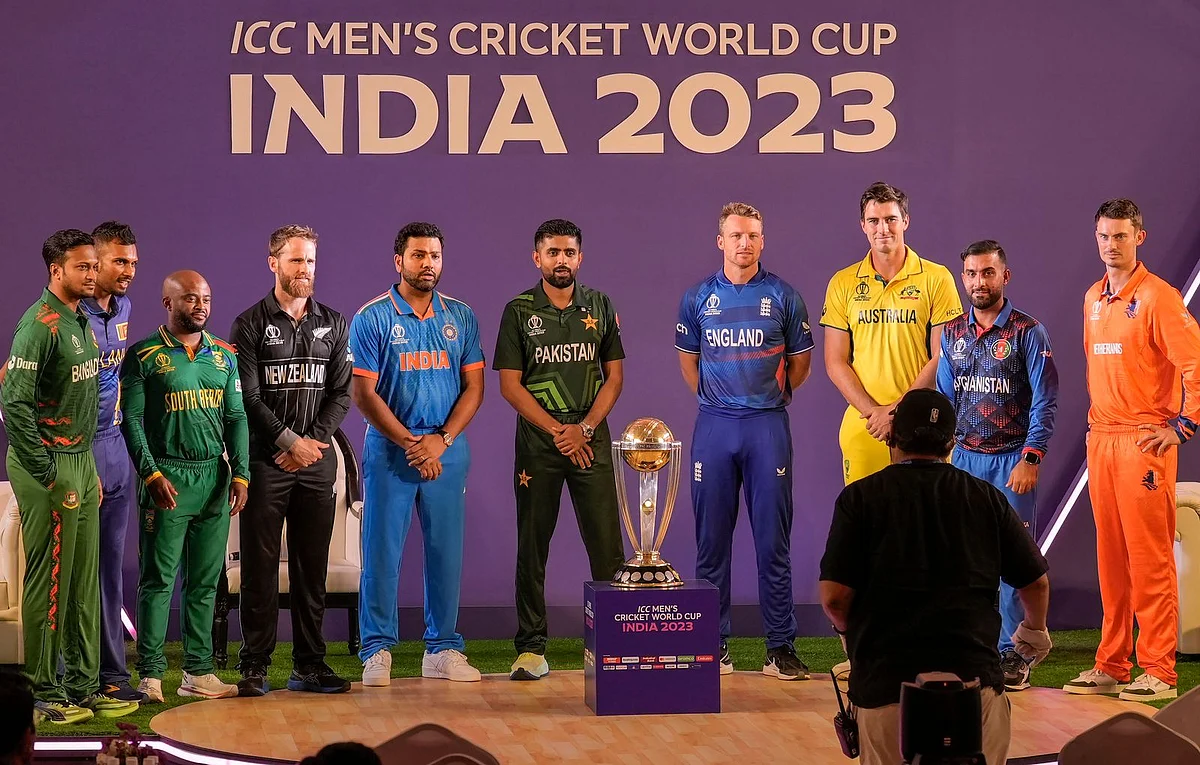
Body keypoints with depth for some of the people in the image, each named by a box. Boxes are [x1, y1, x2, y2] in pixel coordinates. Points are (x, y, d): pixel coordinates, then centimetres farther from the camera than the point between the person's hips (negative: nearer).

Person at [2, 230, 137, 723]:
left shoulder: (81, 321, 14)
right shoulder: (40, 325, -14)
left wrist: (89, 468, 16)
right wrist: (50, 478, -18)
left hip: (81, 461, 9)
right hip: (48, 464, -9)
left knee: (84, 581, 10)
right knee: (48, 581, -3)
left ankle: (83, 685, 17)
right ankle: (42, 690, 5)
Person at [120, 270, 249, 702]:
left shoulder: (223, 356, 12)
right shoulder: (144, 356, -1)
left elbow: (236, 418, 12)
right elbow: (131, 420, -5)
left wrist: (240, 474, 2)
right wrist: (152, 474, -13)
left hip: (215, 476, 5)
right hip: (167, 478, -4)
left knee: (205, 582, 7)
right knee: (158, 580, -4)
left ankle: (198, 673, 12)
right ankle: (150, 675, -1)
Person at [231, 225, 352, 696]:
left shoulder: (333, 325, 11)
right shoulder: (250, 324, 0)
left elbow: (342, 393, 6)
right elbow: (247, 396, -7)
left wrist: (313, 441, -7)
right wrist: (289, 441, -12)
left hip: (316, 461, 3)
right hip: (265, 461, -3)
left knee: (312, 567, 6)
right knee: (259, 565, -2)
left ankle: (309, 665, 11)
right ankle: (255, 667, 2)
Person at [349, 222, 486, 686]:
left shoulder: (460, 317, 7)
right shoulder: (372, 318, -3)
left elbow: (473, 387, 5)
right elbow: (363, 392, -6)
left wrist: (441, 440, -9)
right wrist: (411, 443, -12)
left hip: (448, 450, 3)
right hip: (389, 448, -3)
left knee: (446, 552, 5)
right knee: (382, 552, -2)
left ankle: (442, 650, 13)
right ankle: (377, 651, 5)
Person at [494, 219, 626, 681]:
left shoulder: (600, 307, 9)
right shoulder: (519, 311, 3)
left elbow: (614, 377, 7)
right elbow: (509, 384, -1)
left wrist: (584, 428, -7)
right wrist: (556, 430, -9)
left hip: (591, 439, 1)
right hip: (537, 442, -1)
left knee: (607, 546, -3)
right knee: (533, 547, 1)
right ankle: (531, 648, 5)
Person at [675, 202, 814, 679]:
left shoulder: (783, 297, 3)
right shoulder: (698, 298, 7)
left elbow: (800, 360, 13)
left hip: (768, 425, -1)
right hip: (714, 425, 1)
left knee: (773, 540, -1)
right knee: (711, 539, 4)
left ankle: (781, 647, 2)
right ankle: (714, 644, 11)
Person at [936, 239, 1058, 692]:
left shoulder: (1028, 332, -3)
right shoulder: (952, 335, 10)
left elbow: (1045, 403, -7)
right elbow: (944, 400, 13)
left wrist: (1030, 459, -14)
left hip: (1011, 459, -4)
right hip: (965, 459, 4)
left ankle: (1012, 653, 3)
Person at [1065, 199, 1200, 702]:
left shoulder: (1156, 297, -9)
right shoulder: (1093, 299, 14)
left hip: (1144, 440, -7)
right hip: (1101, 438, 7)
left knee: (1149, 557, -6)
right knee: (1110, 557, 10)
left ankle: (1158, 671, -3)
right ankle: (1111, 666, 15)